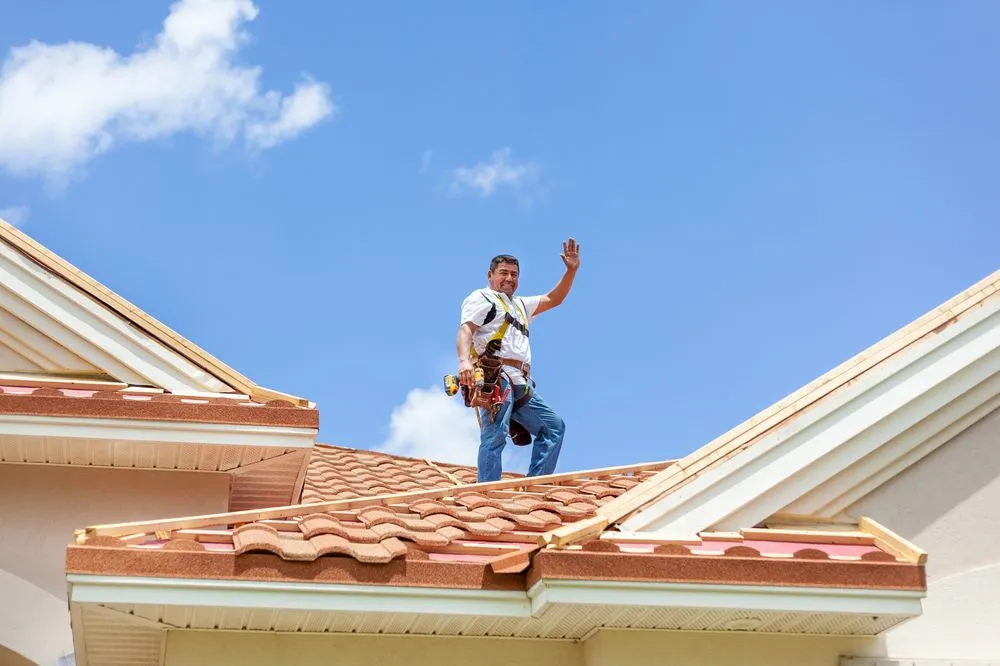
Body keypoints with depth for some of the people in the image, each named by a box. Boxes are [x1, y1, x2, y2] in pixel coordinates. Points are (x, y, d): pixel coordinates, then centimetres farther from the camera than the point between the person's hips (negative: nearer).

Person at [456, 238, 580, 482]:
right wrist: (464, 360, -29)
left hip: (521, 385, 9)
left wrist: (571, 270, 23)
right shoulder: (481, 298, 7)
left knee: (554, 426, 5)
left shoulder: (520, 305, 33)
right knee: (495, 435, -20)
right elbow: (465, 329, -10)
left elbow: (553, 299, 36)